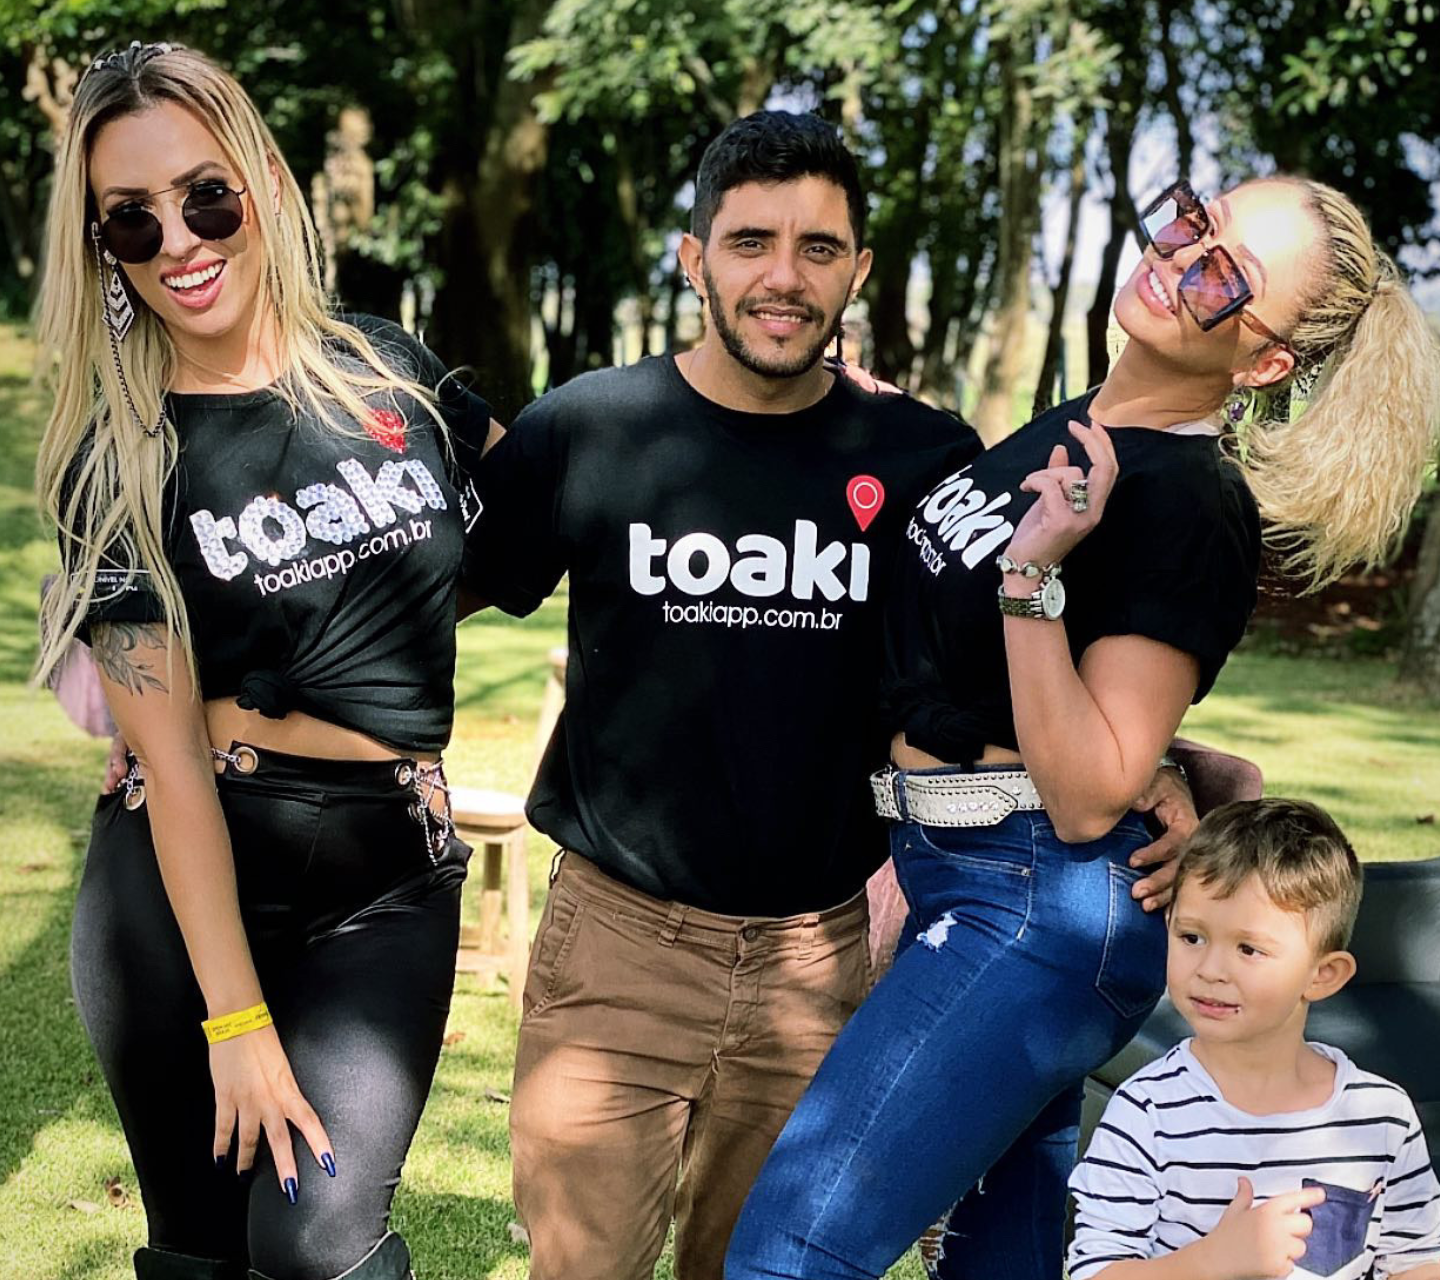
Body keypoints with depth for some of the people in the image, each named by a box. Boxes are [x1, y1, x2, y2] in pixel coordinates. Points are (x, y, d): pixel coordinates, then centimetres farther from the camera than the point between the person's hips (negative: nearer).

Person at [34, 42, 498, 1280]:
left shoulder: (386, 370, 3)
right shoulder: (114, 466, -4)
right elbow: (170, 753, -9)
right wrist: (236, 1022, -12)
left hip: (388, 886, 1)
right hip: (180, 887, -1)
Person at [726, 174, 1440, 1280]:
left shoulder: (1194, 510, -18)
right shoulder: (1070, 430, 7)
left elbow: (1087, 798, -21)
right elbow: (952, 646, 22)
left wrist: (1036, 575, -28)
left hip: (1041, 905, -9)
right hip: (956, 882, 9)